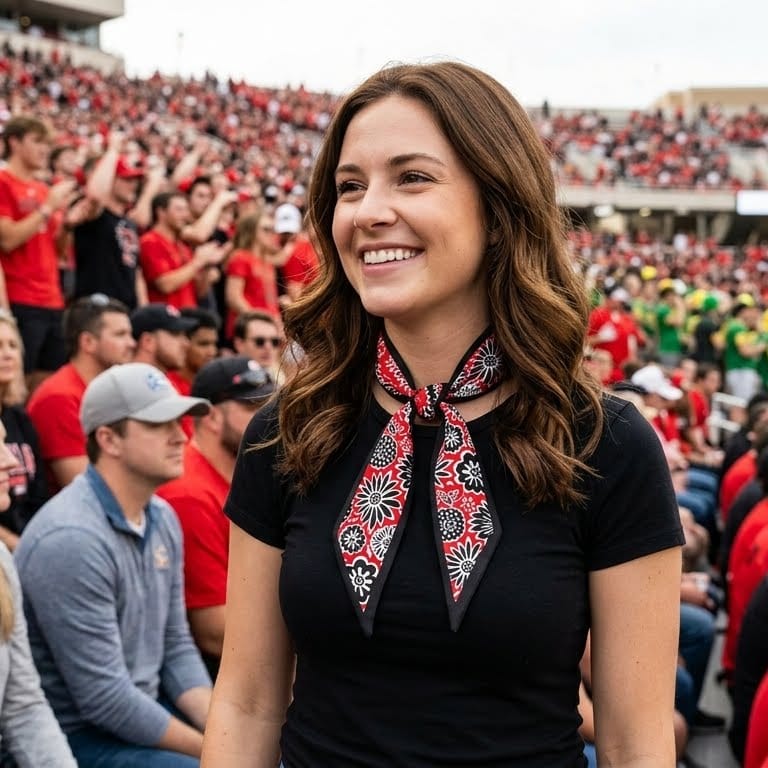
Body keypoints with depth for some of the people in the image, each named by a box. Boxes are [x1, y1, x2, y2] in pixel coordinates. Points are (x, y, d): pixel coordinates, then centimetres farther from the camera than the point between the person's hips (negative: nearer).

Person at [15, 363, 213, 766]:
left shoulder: (162, 518, 3)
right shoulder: (71, 540, -24)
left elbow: (177, 647, 7)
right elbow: (103, 700, -23)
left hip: (145, 708, 8)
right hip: (78, 734, -8)